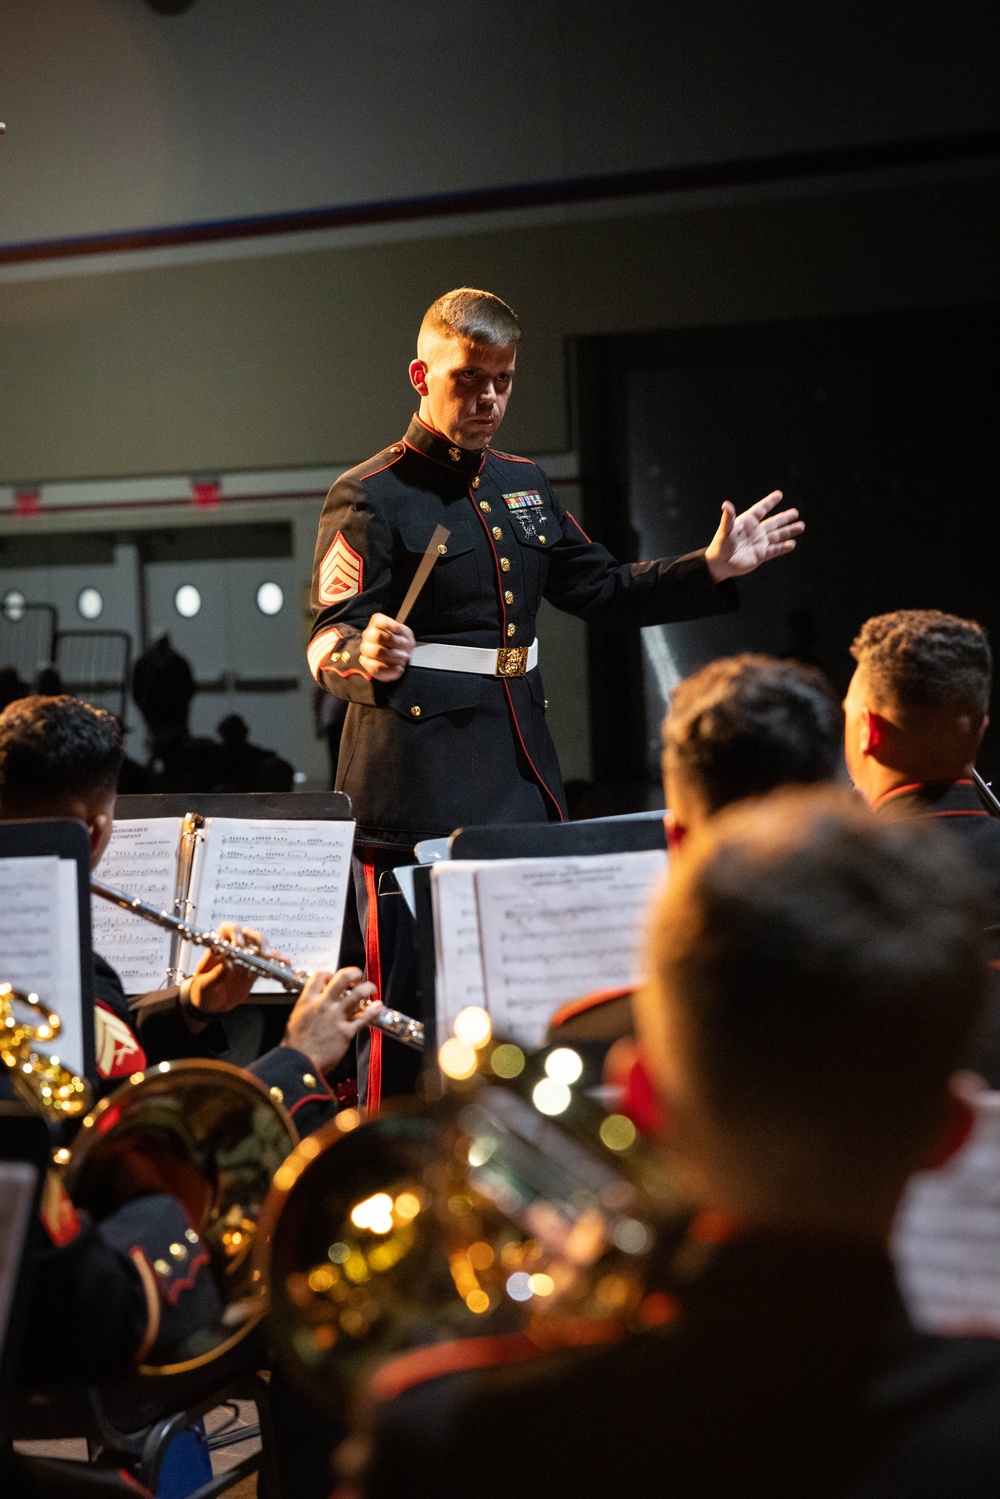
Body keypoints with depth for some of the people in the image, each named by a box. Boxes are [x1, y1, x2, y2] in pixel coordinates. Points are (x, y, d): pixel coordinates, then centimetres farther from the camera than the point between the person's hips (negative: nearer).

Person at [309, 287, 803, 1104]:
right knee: (414, 1009, -5)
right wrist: (368, 657, -37)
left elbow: (602, 590, 24)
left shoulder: (524, 486, 16)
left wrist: (713, 569, 15)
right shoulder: (370, 497, -7)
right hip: (420, 785, -7)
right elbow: (326, 644, -15)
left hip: (523, 769, 7)